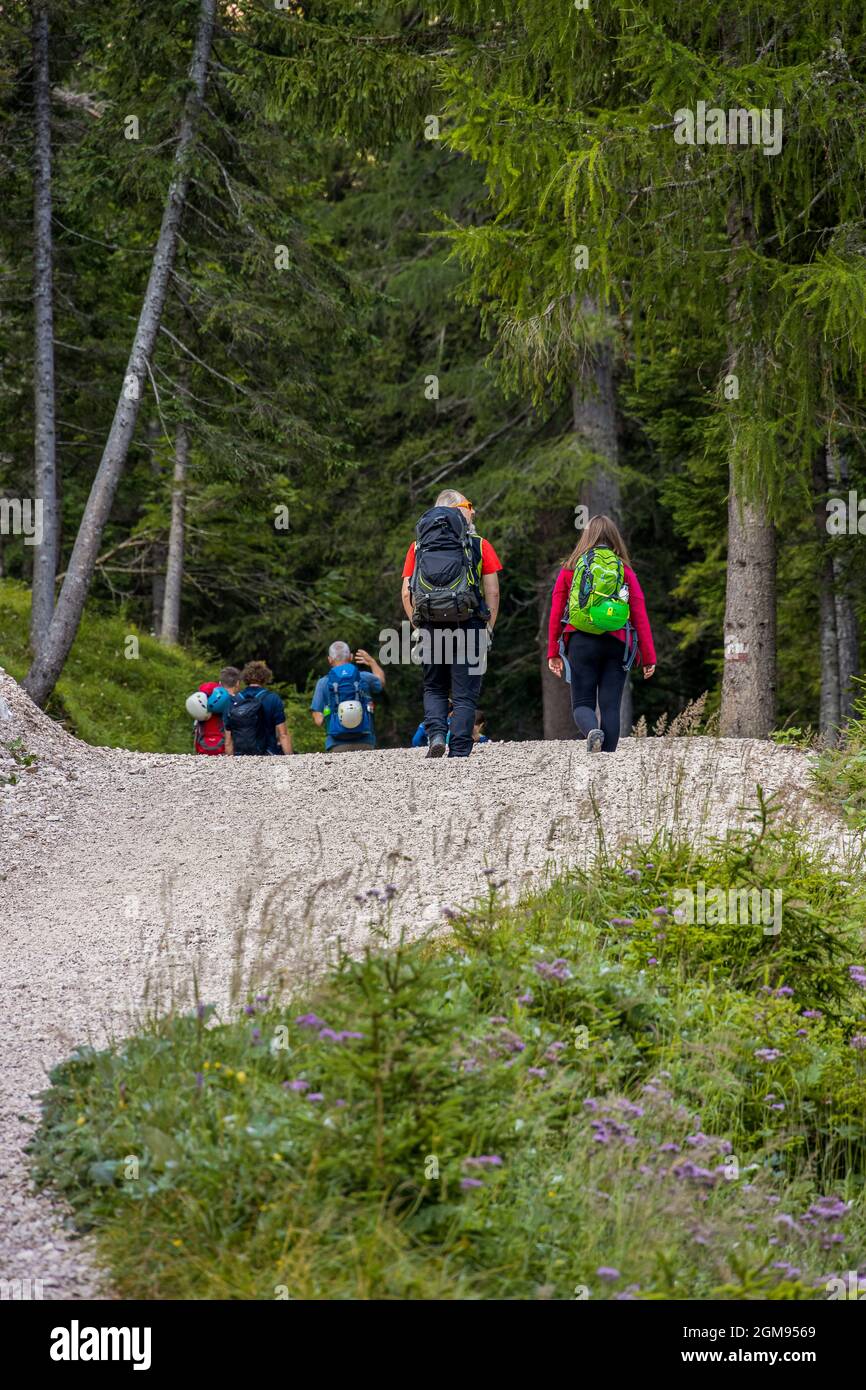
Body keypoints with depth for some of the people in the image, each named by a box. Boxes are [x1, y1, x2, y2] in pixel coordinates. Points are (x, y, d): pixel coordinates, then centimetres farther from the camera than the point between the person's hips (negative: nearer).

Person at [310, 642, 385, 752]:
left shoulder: (323, 683, 1)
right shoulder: (365, 678, 7)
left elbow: (318, 721, 0)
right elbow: (381, 681, 32)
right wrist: (372, 662, 48)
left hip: (337, 747, -1)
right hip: (365, 745, 1)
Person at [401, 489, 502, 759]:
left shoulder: (418, 546, 11)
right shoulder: (479, 545, 5)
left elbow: (406, 593, 6)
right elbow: (492, 592, 0)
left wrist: (418, 626, 12)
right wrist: (489, 628, 8)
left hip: (431, 625, 2)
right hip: (469, 625, -2)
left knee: (434, 689, 18)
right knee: (465, 694, 4)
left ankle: (436, 735, -4)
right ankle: (459, 752, -1)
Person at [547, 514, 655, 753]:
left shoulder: (569, 570, 8)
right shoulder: (625, 571, 6)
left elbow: (556, 613, 7)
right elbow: (640, 616, 3)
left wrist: (553, 652, 13)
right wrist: (648, 657, 6)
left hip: (581, 642, 0)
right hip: (617, 644, 0)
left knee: (582, 703, 7)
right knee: (610, 706, 4)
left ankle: (592, 731, -25)